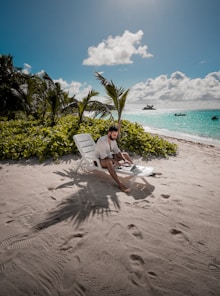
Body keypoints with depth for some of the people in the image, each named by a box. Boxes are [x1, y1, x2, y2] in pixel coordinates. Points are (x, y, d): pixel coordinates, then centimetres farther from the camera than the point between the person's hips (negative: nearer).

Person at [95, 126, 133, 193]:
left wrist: (124, 160, -13)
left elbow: (117, 151, 1)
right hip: (100, 160, -9)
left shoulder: (113, 140, -2)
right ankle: (120, 184, -44)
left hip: (109, 156, 9)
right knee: (109, 162, -42)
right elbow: (104, 156, -32)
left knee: (125, 154, 6)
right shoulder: (101, 141, -27)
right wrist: (115, 161, -40)